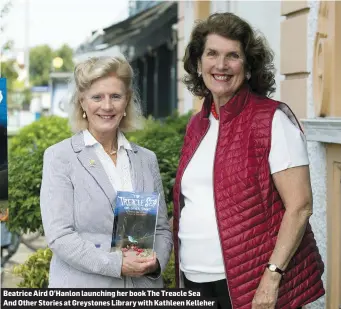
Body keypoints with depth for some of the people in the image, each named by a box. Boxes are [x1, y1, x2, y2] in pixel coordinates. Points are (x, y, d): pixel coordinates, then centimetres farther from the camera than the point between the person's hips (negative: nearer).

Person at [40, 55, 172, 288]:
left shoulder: (147, 159, 8)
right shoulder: (59, 157, -4)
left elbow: (162, 228, 9)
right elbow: (59, 235, -11)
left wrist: (156, 261, -10)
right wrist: (116, 264, -19)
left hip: (144, 285, 3)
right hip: (83, 285, -3)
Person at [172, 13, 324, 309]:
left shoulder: (273, 119, -8)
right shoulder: (197, 125, 10)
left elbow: (300, 206, -12)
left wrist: (272, 276, -18)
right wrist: (182, 274, 11)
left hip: (252, 283, -6)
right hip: (195, 278, 6)